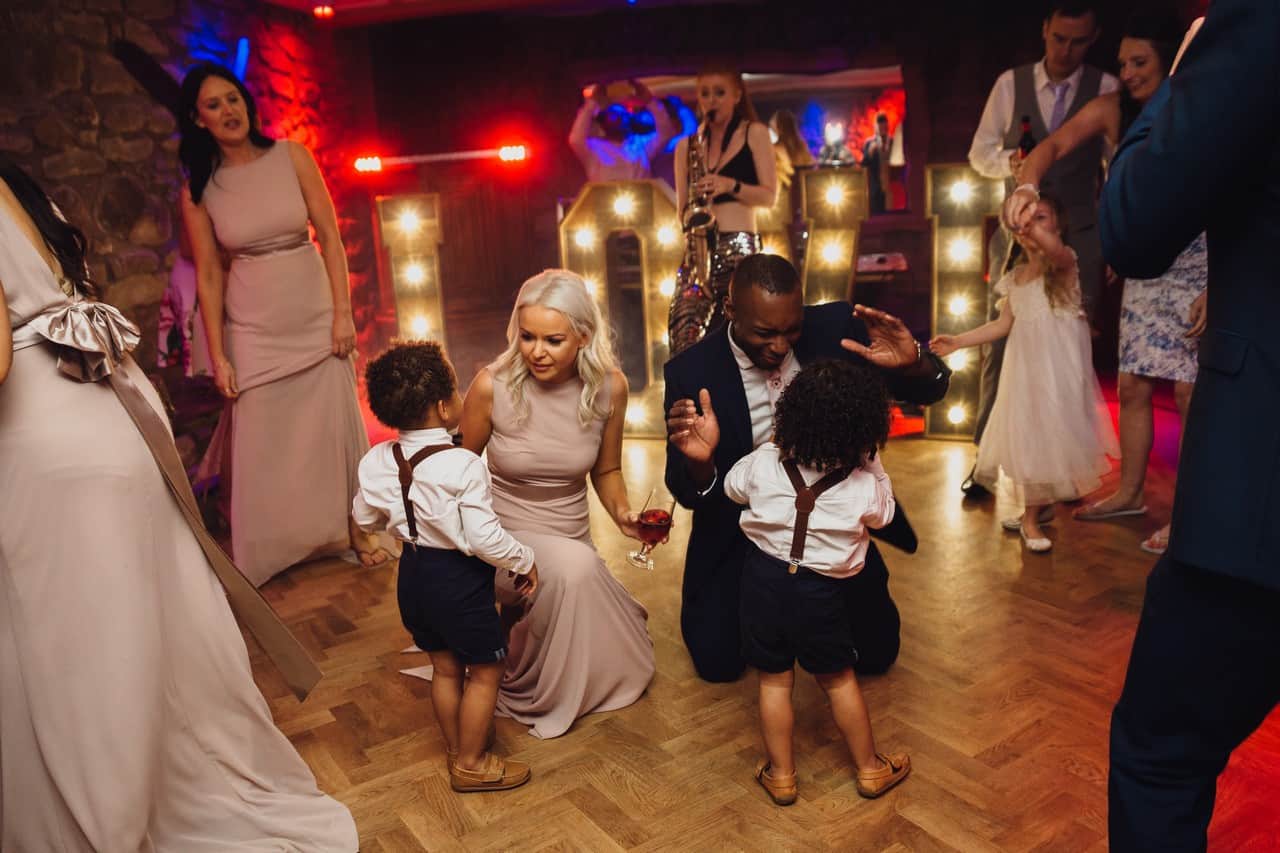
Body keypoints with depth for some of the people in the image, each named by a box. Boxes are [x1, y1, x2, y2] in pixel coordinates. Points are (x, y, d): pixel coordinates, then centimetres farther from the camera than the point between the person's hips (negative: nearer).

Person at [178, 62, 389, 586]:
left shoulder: (291, 158, -3)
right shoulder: (198, 189, -2)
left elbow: (330, 236, -3)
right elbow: (207, 275, -1)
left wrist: (342, 314, -8)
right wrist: (217, 356, -4)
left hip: (316, 316, 0)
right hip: (253, 327, 0)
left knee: (334, 426, 7)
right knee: (261, 439, 5)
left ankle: (353, 528, 26)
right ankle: (261, 558, 21)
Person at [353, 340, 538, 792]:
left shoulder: (376, 462, -6)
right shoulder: (462, 466, -26)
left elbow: (365, 517, 9)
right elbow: (484, 538, -26)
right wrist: (524, 561, -9)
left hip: (413, 574, 7)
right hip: (460, 582, -7)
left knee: (445, 668, 23)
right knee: (484, 672, 13)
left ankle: (456, 750, 40)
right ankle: (471, 764, 26)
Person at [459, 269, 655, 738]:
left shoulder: (609, 386, -13)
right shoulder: (492, 385, -20)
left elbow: (606, 470, 3)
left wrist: (623, 514, -16)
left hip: (572, 538, 4)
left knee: (628, 668, 5)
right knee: (572, 566, -36)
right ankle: (524, 688, -7)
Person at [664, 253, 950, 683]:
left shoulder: (835, 328, -16)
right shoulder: (691, 372, -21)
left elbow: (929, 390, -7)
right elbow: (688, 494, -16)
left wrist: (913, 363, -32)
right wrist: (699, 464, -41)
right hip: (742, 532, -1)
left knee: (876, 653, 6)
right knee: (718, 664, 1)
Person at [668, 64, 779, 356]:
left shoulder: (754, 133, 9)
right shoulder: (687, 146, 17)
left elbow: (769, 196, 2)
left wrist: (730, 185, -14)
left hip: (740, 247, -3)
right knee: (682, 329, -16)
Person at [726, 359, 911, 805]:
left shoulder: (763, 463, -13)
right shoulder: (866, 486, -17)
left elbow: (732, 486, 8)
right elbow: (883, 513, 6)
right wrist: (871, 464, 8)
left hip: (763, 578, 1)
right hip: (820, 590, -1)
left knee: (775, 680, 15)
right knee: (838, 680, 19)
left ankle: (781, 775, 28)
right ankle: (870, 768, 36)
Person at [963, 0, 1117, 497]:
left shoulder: (1106, 89, 1)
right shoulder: (1010, 84, 3)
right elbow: (979, 154, 7)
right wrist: (1010, 162, -15)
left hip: (1078, 237, 0)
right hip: (1017, 233, 1)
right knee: (999, 344, 0)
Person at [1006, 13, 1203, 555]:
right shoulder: (1114, 110, 0)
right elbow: (1053, 145, -12)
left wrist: (1215, 288, -18)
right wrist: (1027, 185, -34)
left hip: (1196, 268, -4)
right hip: (1142, 270, 5)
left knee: (1190, 393, -5)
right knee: (1133, 388, 8)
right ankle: (1129, 493, 22)